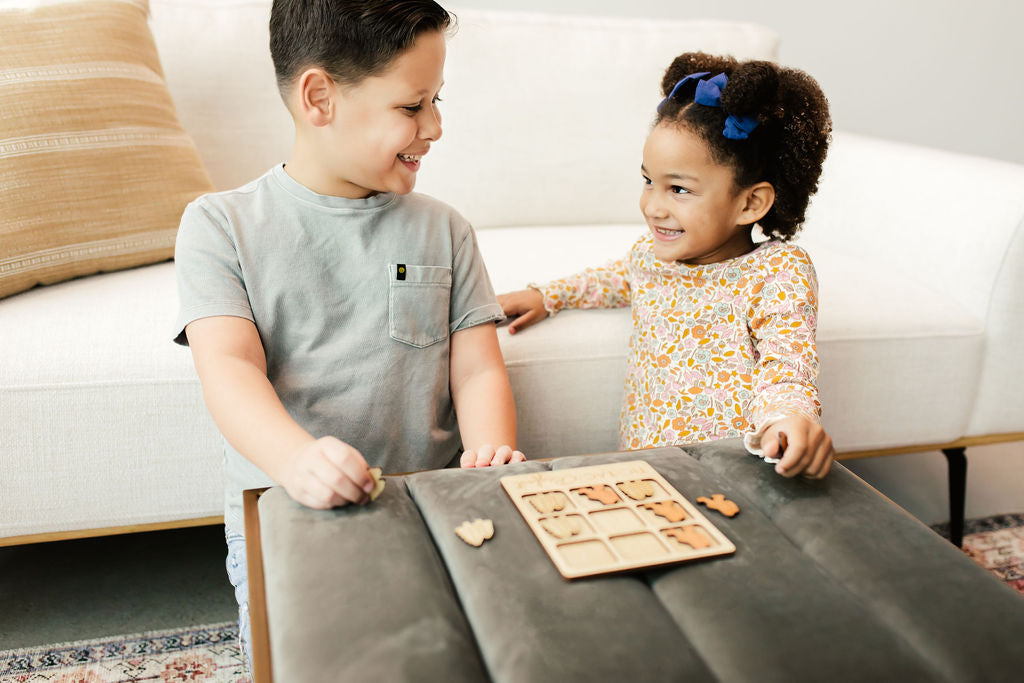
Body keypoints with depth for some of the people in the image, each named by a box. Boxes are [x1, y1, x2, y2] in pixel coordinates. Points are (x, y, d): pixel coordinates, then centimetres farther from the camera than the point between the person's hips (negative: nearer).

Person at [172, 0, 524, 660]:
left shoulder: (444, 230, 8)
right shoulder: (221, 225, 1)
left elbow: (477, 370, 3)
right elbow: (230, 369, -12)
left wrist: (491, 452, -19)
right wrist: (297, 458, -33)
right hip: (283, 511, -1)